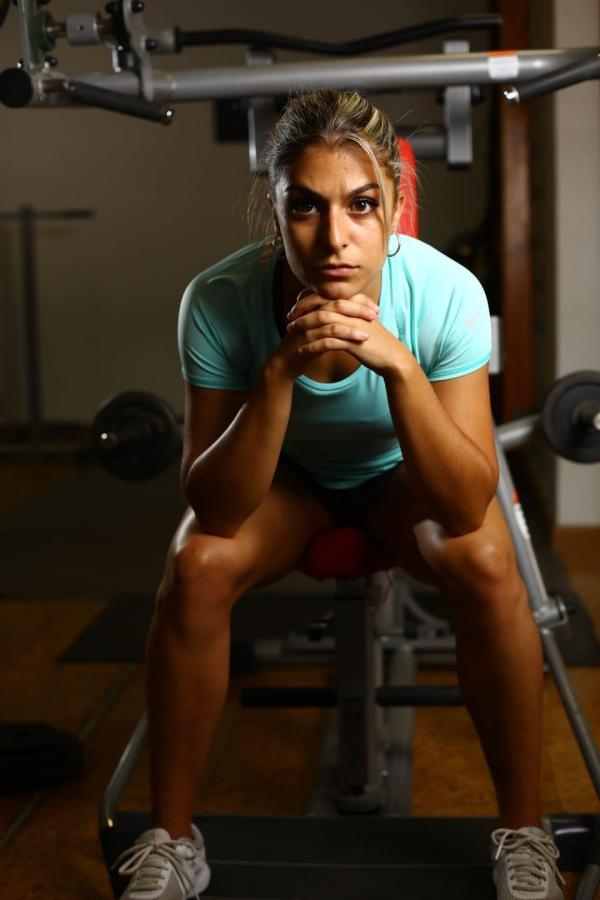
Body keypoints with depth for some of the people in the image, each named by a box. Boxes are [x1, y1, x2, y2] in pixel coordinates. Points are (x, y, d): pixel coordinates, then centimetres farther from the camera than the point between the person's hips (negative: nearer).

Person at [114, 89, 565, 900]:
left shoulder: (447, 293, -30)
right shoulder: (219, 301, -29)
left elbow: (466, 506, -31)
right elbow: (214, 508, -29)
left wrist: (397, 363, -44)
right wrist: (279, 372, -43)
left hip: (406, 473, 0)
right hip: (282, 475, 1)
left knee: (487, 565, -29)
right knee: (195, 567, -28)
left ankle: (525, 834, -8)